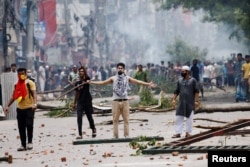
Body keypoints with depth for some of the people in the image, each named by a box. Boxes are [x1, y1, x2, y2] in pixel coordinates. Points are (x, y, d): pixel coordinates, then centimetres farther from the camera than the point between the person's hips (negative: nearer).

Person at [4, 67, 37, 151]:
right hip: (20, 109, 6)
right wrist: (7, 106, 12)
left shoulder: (30, 83, -5)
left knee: (29, 124, -12)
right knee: (21, 127, 5)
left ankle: (30, 142, 3)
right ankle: (23, 145, 12)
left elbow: (34, 93, -16)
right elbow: (14, 96, 19)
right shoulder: (16, 85, 12)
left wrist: (34, 103, -33)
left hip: (29, 108, -5)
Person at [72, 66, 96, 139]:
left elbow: (86, 76, -25)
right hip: (80, 102, 3)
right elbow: (76, 93, 15)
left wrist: (84, 70, -38)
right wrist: (74, 103, 16)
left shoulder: (87, 79, -2)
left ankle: (93, 129, 36)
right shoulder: (77, 83, 8)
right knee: (79, 118, -9)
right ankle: (80, 134, -8)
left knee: (89, 117, 10)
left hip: (87, 101, -3)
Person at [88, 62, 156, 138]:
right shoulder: (113, 78, 6)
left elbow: (137, 81, 3)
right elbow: (103, 82, 5)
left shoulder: (127, 78, 6)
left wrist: (148, 84, -4)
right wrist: (91, 82, -2)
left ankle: (126, 135, 5)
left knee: (126, 119, 1)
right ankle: (115, 136, 4)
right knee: (115, 120, 1)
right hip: (116, 101, 0)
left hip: (125, 101, 0)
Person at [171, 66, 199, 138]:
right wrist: (174, 99, 3)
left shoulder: (193, 80, -2)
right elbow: (176, 91, 14)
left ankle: (188, 133, 9)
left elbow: (196, 91, -5)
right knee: (178, 117, -1)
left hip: (190, 103, -4)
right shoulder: (180, 81, 11)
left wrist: (196, 101, -13)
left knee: (189, 118, 2)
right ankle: (178, 133, 0)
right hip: (181, 102, 4)